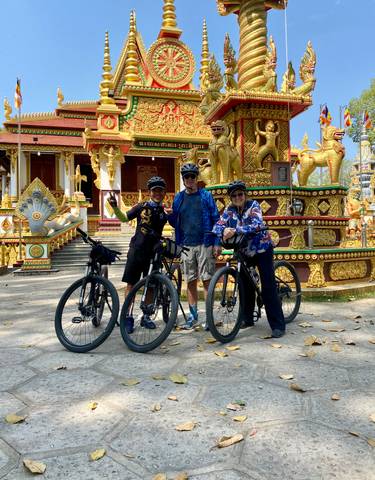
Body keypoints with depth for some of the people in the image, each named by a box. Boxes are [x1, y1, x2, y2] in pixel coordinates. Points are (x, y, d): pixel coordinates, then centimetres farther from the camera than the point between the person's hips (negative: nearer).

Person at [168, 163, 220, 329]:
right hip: (186, 245, 3)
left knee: (207, 280, -2)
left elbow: (216, 220, 0)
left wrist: (217, 243, -7)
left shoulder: (206, 196, 2)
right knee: (191, 281, 8)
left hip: (205, 244, -3)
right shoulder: (178, 198, 11)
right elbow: (175, 223, 15)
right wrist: (168, 216, -8)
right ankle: (193, 315, 17)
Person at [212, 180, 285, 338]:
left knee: (268, 286, -9)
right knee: (244, 285, 7)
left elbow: (257, 225, -32)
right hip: (244, 251, 5)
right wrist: (224, 232, -37)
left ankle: (278, 325, -5)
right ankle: (247, 318, 25)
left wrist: (235, 230, -43)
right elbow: (218, 225, -13)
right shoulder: (230, 210, -1)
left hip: (262, 249, -4)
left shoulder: (253, 205, -14)